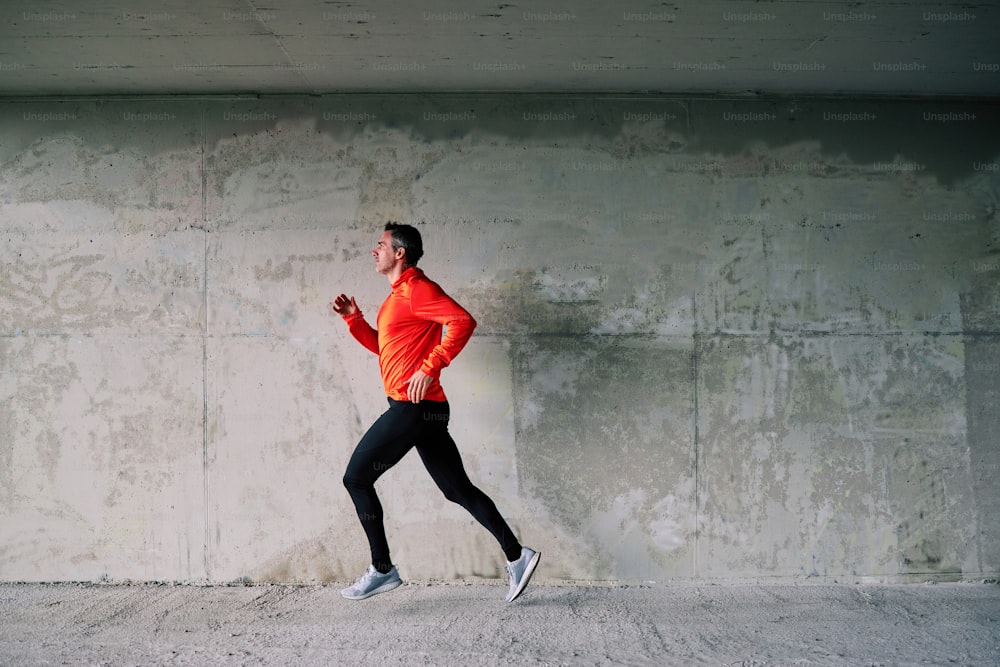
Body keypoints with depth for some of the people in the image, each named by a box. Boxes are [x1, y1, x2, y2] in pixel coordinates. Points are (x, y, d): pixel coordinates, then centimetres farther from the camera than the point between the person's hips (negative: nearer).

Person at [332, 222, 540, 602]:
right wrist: (353, 319, 19)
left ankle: (382, 570, 7)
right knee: (458, 490, 9)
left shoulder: (416, 289, -9)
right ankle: (516, 556, 11)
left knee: (356, 478, 0)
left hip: (413, 405, -10)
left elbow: (463, 321, -22)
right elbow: (383, 346, 31)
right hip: (423, 410, 10)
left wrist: (430, 368, -23)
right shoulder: (398, 296, 22)